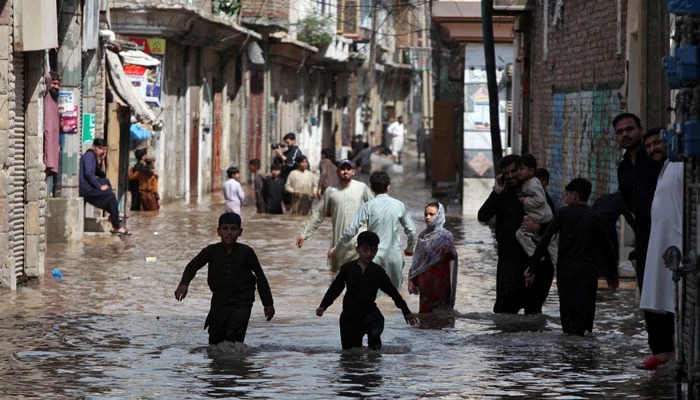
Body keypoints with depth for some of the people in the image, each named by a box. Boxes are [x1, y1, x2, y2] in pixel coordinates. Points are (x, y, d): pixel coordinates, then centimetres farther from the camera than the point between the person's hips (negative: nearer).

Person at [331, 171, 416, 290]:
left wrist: (335, 247, 4)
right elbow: (411, 230, 7)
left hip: (374, 256, -2)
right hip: (394, 255, 2)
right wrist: (409, 249, 26)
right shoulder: (399, 205, -1)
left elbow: (351, 230, -8)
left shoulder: (368, 206, -7)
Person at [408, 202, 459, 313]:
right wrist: (411, 279, 11)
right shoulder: (423, 235, 9)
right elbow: (417, 260, 13)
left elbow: (452, 256, -15)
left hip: (439, 283, -5)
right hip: (424, 282, 5)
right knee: (424, 312, 7)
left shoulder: (446, 236, -6)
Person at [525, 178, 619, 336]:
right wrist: (612, 274, 20)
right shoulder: (595, 218, 6)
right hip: (588, 272, 0)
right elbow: (606, 248, 9)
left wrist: (533, 268, 1)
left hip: (565, 270, 0)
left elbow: (545, 240, -1)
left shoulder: (563, 213, 4)